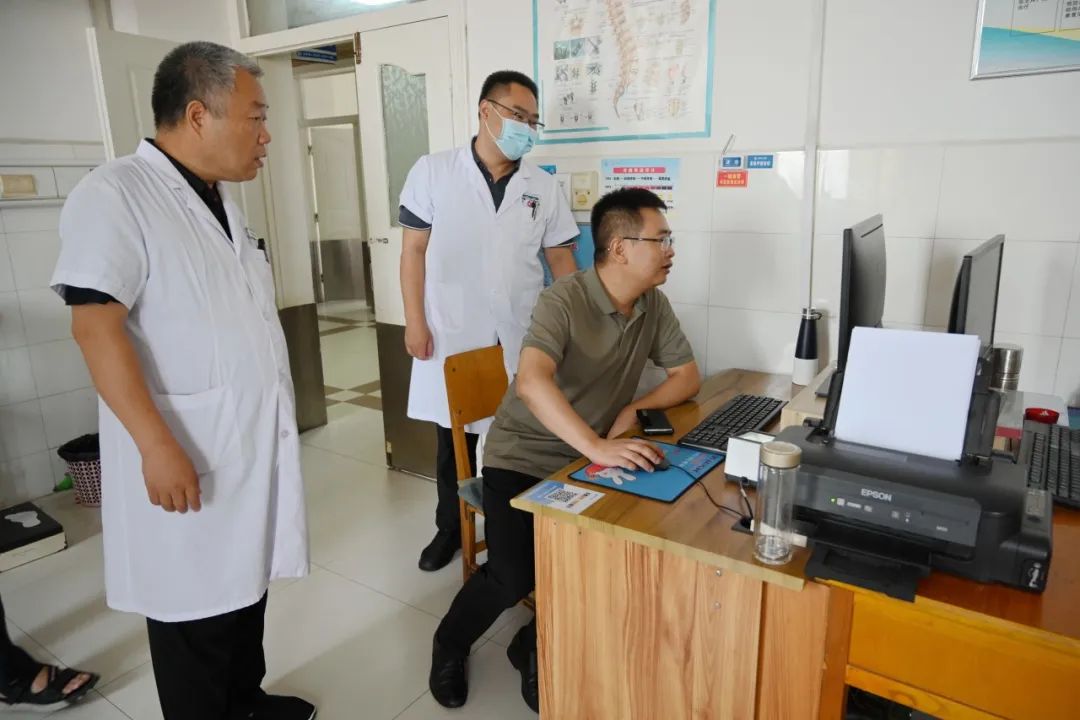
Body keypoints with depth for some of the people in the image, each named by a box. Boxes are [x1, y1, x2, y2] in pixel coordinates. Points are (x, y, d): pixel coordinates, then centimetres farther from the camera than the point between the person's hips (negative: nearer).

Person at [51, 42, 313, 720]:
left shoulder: (223, 198, 12)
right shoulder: (114, 195, -13)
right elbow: (96, 328, -19)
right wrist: (158, 446, -23)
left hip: (255, 439, 8)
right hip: (185, 452, -8)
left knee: (247, 580, 20)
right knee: (195, 606, 8)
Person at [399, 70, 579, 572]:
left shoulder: (543, 187, 4)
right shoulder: (432, 172, -1)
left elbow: (561, 260, 9)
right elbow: (413, 251, 0)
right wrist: (415, 320, -5)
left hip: (520, 340, 2)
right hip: (452, 336, -1)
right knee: (453, 439, 12)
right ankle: (450, 527, 33)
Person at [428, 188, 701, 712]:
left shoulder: (654, 305, 0)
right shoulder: (564, 301, -21)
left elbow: (688, 375, 7)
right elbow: (532, 382, -37)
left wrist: (635, 408, -11)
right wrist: (598, 447, -45)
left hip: (588, 461, 6)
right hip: (524, 457, -5)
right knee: (513, 576, -20)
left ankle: (535, 649, 14)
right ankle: (450, 642, 15)